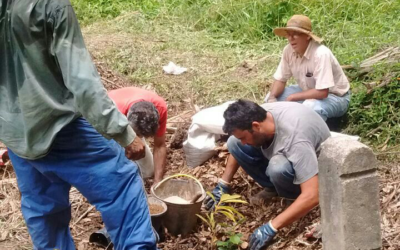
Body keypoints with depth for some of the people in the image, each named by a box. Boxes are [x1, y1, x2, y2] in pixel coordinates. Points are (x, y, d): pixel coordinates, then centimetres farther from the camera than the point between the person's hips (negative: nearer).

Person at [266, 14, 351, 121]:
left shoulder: (321, 54, -33)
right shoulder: (289, 50, -13)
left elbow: (322, 92, -34)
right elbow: (280, 79, -2)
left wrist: (292, 97, -25)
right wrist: (272, 98, -22)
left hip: (335, 96, -7)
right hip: (309, 91, 7)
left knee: (311, 107, -38)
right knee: (272, 98, -4)